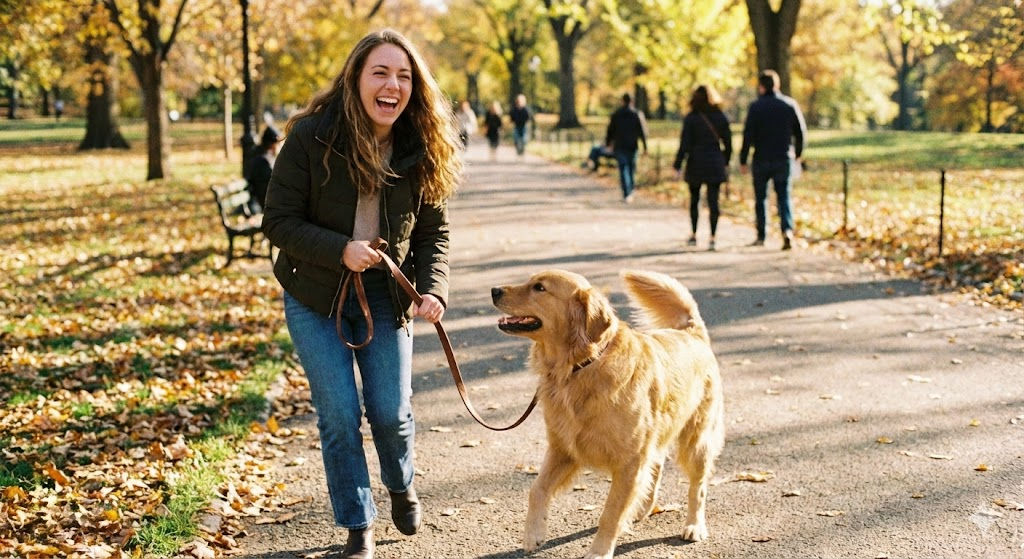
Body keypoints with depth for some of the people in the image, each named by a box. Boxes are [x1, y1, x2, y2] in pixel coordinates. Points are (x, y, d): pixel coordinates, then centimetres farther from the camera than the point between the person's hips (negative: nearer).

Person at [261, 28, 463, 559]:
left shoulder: (422, 150, -9)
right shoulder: (310, 137, -18)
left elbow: (433, 232, -1)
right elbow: (278, 221, -14)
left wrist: (433, 291, -18)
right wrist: (340, 250, -28)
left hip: (387, 296, 2)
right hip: (316, 295, -2)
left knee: (391, 412, 2)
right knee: (339, 414, -3)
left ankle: (401, 487, 36)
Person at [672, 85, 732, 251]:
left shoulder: (691, 119, -7)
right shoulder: (720, 117, 2)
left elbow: (684, 145, -10)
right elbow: (727, 142, 6)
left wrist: (677, 166, -5)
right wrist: (726, 162, 19)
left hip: (696, 164, -1)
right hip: (715, 164, 1)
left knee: (694, 200, 15)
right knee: (713, 201, 0)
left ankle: (693, 235, 20)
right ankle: (712, 238, -6)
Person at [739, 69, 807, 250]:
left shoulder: (756, 107, -7)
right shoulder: (790, 105, 2)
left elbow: (748, 135, -10)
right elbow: (801, 132, 6)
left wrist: (743, 160, -4)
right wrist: (798, 154, 20)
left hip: (762, 160, -2)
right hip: (785, 159, 2)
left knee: (761, 198, 12)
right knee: (784, 197, 5)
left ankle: (761, 237, 16)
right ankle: (787, 231, -17)